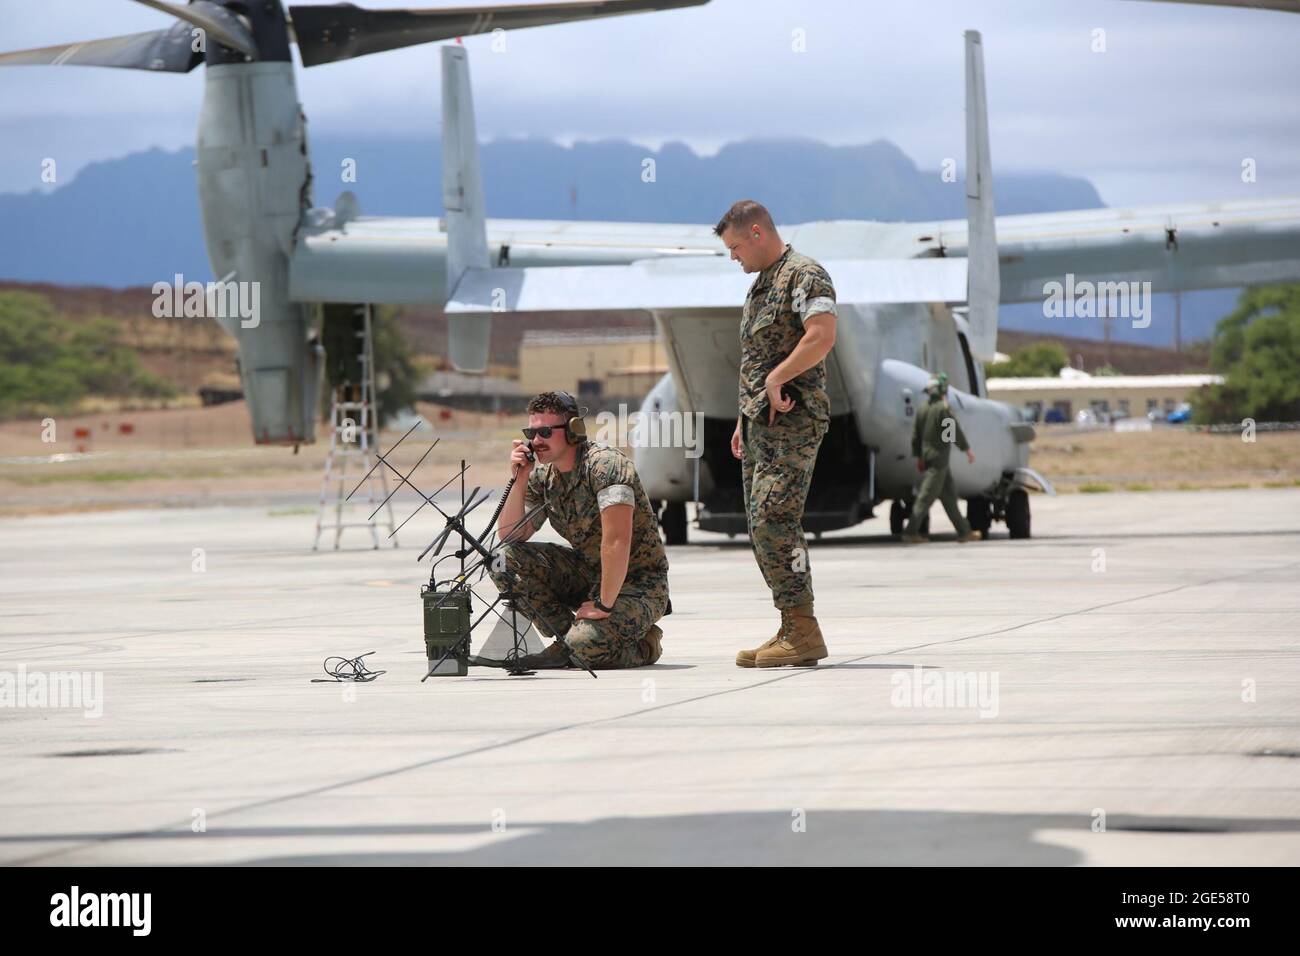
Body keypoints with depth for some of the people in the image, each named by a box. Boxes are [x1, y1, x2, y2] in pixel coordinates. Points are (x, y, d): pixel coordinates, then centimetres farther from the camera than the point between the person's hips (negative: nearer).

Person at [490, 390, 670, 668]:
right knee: (506, 561, -10)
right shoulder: (541, 475, 1)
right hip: (588, 571, 7)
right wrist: (519, 481, -12)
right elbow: (510, 537, 0)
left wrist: (604, 606, -29)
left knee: (587, 645, -31)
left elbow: (617, 540, -29)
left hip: (638, 582, -7)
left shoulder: (605, 464, -22)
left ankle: (644, 644, 2)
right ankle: (564, 642, 0)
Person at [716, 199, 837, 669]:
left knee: (774, 522, -16)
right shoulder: (760, 283, 21)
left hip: (792, 418, -10)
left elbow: (822, 335, -25)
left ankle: (802, 633, -15)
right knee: (763, 527, 8)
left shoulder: (804, 275, -10)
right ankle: (792, 631, 10)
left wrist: (776, 380, -21)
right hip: (761, 420, 10)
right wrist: (744, 420, 23)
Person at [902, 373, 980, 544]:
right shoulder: (944, 408, -13)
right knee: (926, 497, -7)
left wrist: (918, 457, 20)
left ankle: (964, 531, 16)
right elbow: (955, 431, -14)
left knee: (949, 495, 13)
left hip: (927, 457, 9)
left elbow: (915, 435, 15)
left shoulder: (922, 409, 11)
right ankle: (910, 532, -9)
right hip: (939, 458, -9)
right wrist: (967, 449, -5)